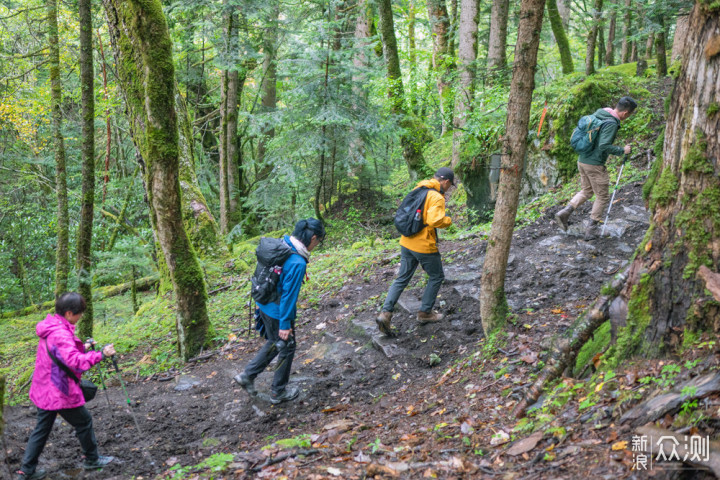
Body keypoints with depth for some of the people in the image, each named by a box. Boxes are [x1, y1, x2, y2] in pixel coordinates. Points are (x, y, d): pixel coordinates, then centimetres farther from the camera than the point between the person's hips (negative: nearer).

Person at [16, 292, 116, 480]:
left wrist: (82, 348, 9)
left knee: (42, 428, 17)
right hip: (60, 392, -9)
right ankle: (92, 459, 27)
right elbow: (75, 362, -35)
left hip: (44, 391, 9)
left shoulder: (51, 328, 6)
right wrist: (101, 354, -34)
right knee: (84, 422, 11)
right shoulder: (61, 334, -25)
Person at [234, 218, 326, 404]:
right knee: (286, 349, 14)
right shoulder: (298, 263, -28)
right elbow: (289, 295, -24)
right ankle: (278, 392, 29)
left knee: (274, 343, 27)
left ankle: (247, 375, 31)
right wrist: (285, 325, -16)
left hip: (264, 305, 8)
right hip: (278, 313, -8)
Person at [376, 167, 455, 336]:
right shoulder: (436, 197, -16)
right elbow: (435, 220, -28)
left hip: (407, 242, 7)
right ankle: (425, 313, 22)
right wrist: (448, 220, -10)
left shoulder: (417, 190, 9)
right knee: (436, 277, 15)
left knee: (402, 279, 11)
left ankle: (385, 313, -1)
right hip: (424, 246, -7)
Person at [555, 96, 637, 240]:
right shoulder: (611, 123, -20)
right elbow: (604, 146, -28)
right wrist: (622, 150, -15)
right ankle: (591, 229, 14)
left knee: (586, 191, 23)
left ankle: (564, 213, 5)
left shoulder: (597, 114, 6)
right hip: (595, 165, -8)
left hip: (582, 161, 8)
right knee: (602, 197, 9)